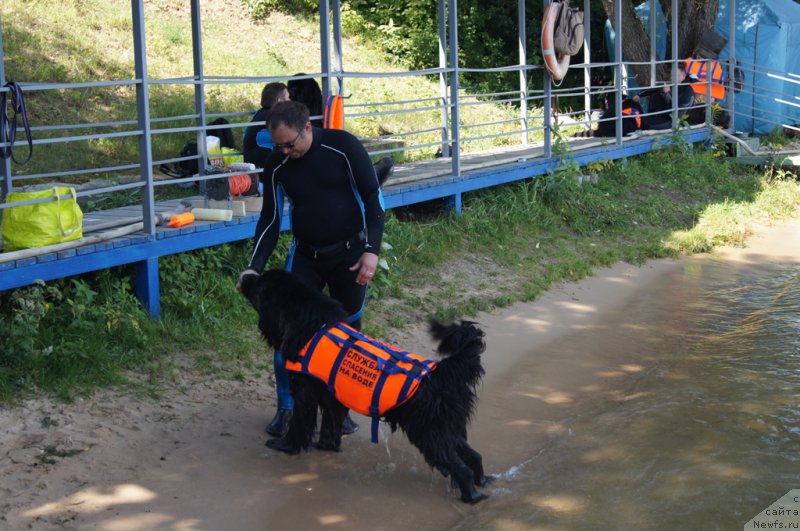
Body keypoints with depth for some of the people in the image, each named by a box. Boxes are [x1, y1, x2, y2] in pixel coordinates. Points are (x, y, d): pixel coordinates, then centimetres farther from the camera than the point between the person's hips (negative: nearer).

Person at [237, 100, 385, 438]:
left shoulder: (343, 147, -16)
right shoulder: (276, 166, -7)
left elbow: (373, 197, -11)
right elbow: (270, 219, 0)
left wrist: (371, 250, -17)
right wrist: (255, 267, -11)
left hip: (350, 253, -2)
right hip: (305, 255, 3)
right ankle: (286, 407, 10)